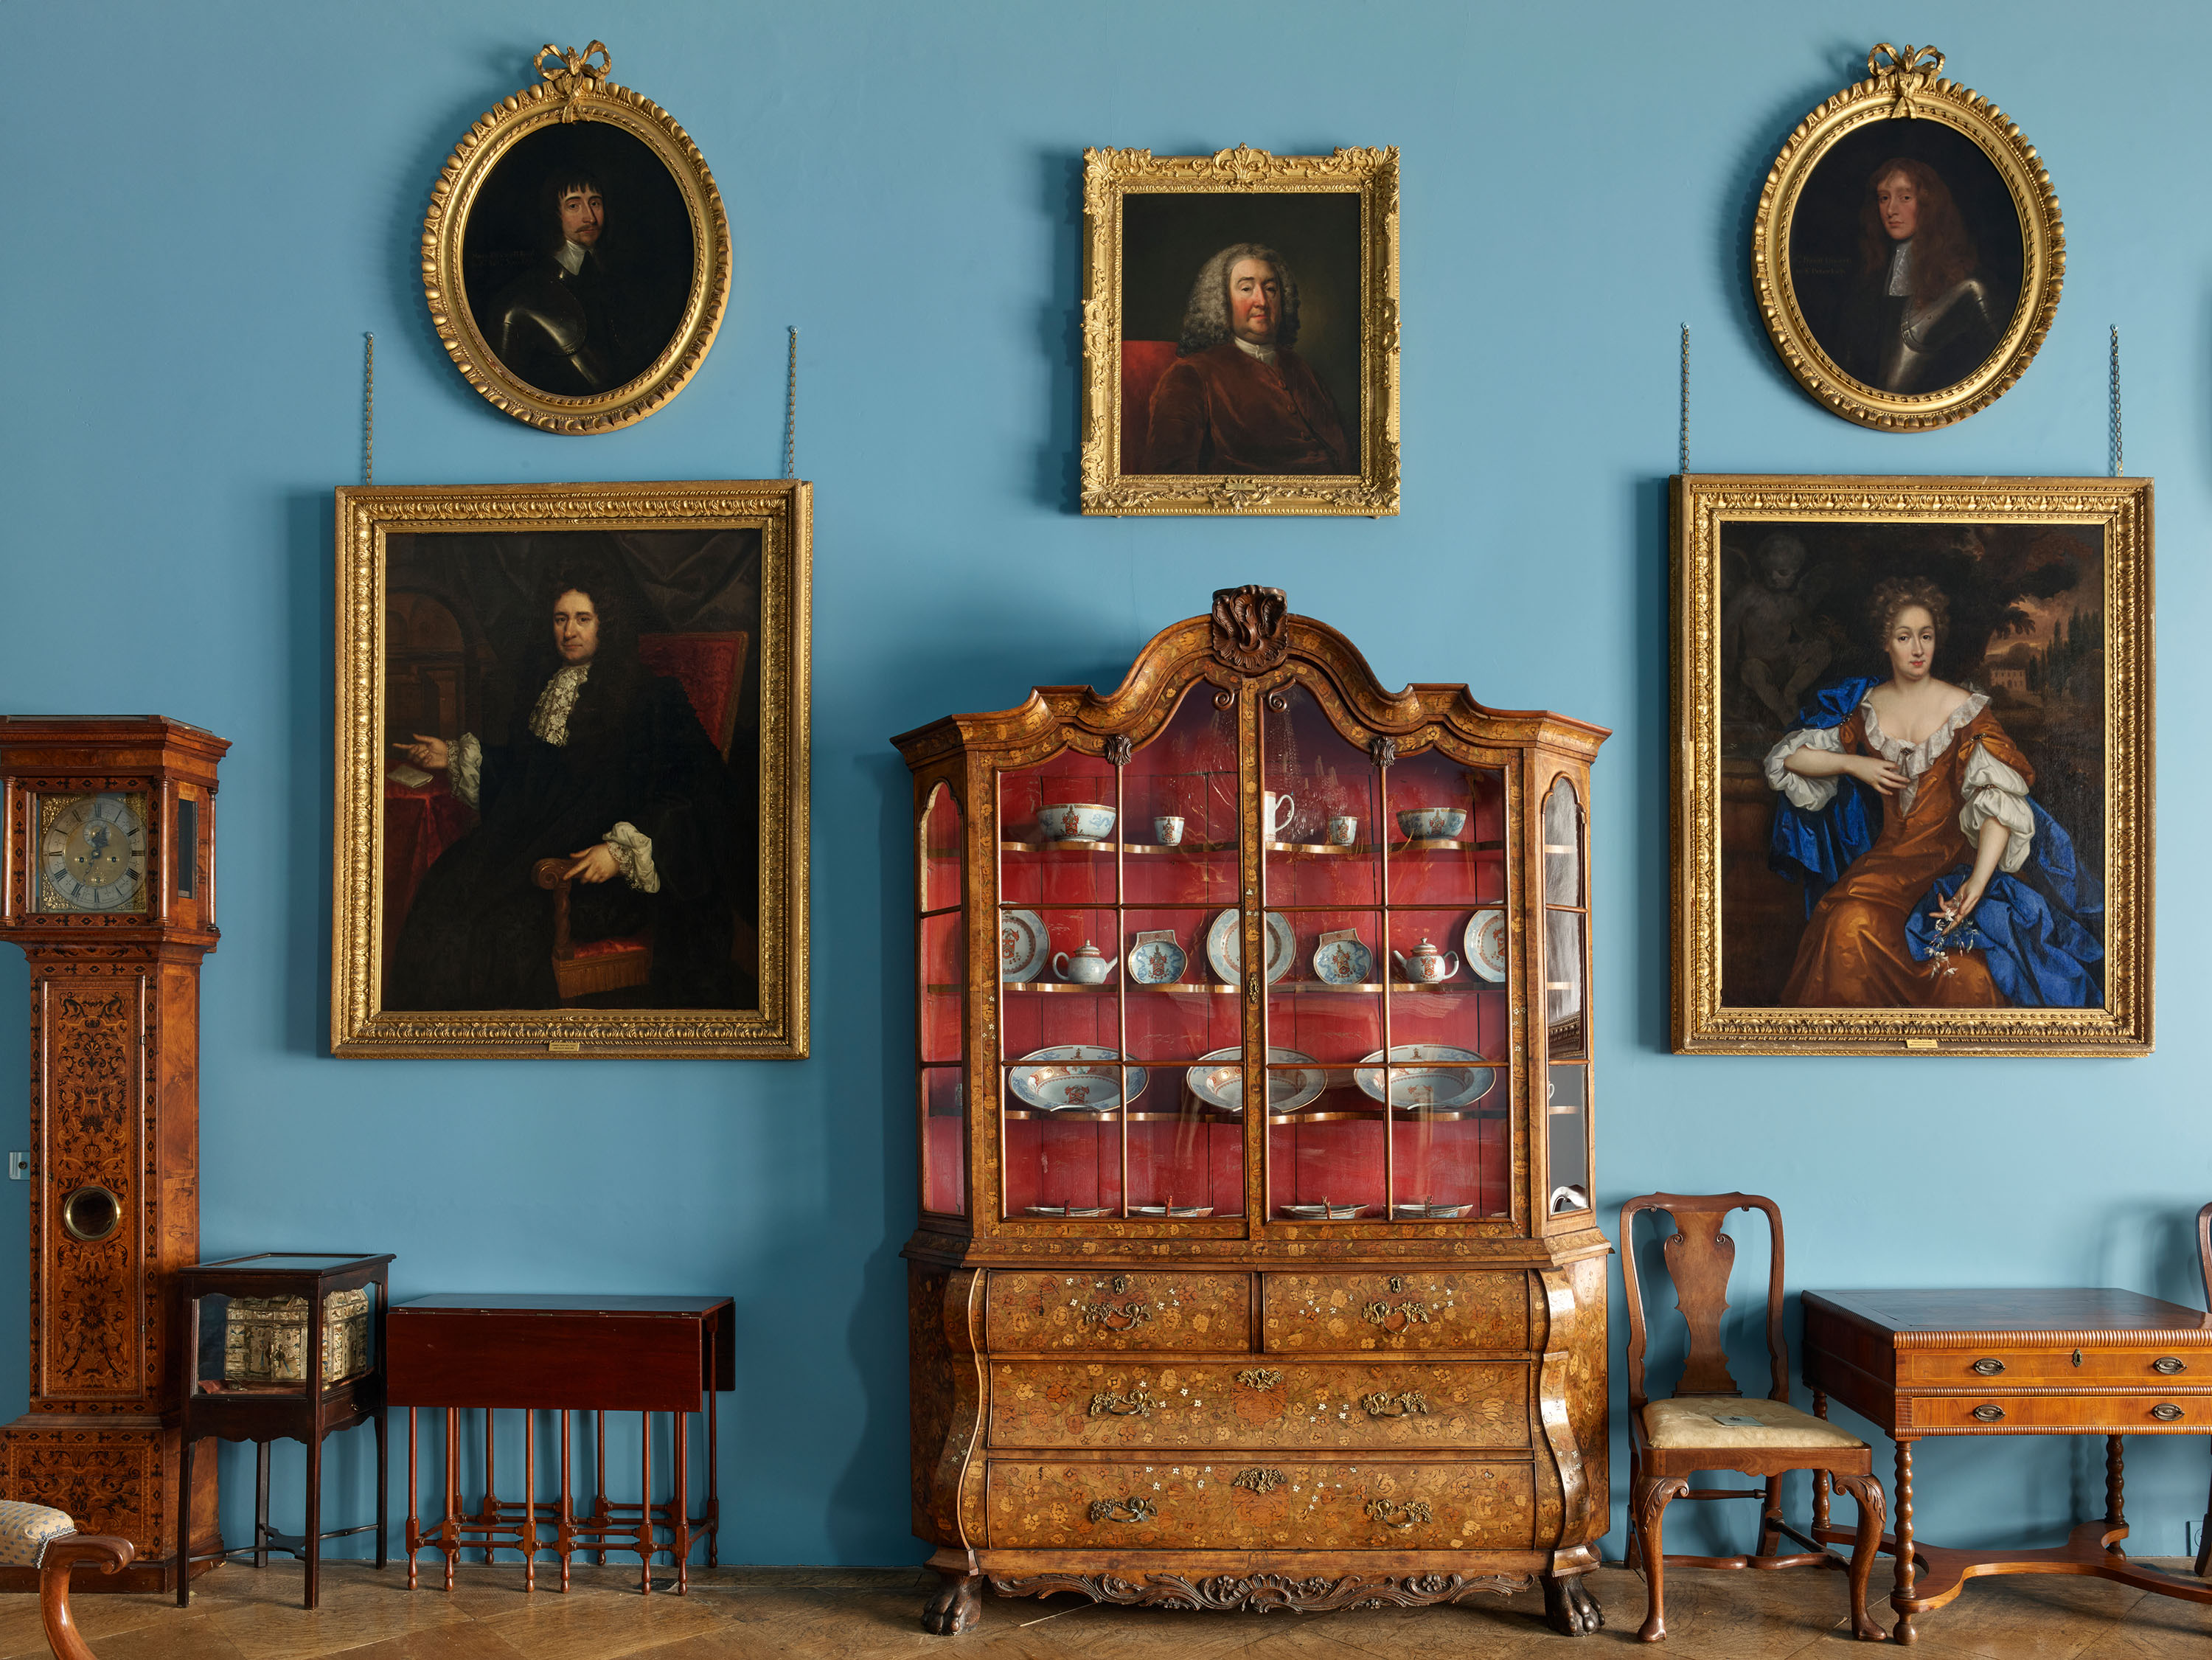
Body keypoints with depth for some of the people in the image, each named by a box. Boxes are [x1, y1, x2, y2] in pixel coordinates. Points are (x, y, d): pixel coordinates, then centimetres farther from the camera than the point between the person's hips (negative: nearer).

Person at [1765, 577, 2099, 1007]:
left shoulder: (1964, 709, -3)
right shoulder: (1865, 706, 9)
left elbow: (1999, 799, -14)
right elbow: (1791, 756, 16)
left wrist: (1978, 880, -28)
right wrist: (1854, 765, -1)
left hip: (1953, 857, -2)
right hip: (1889, 854, 3)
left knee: (1964, 974, -31)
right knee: (1852, 927, -30)